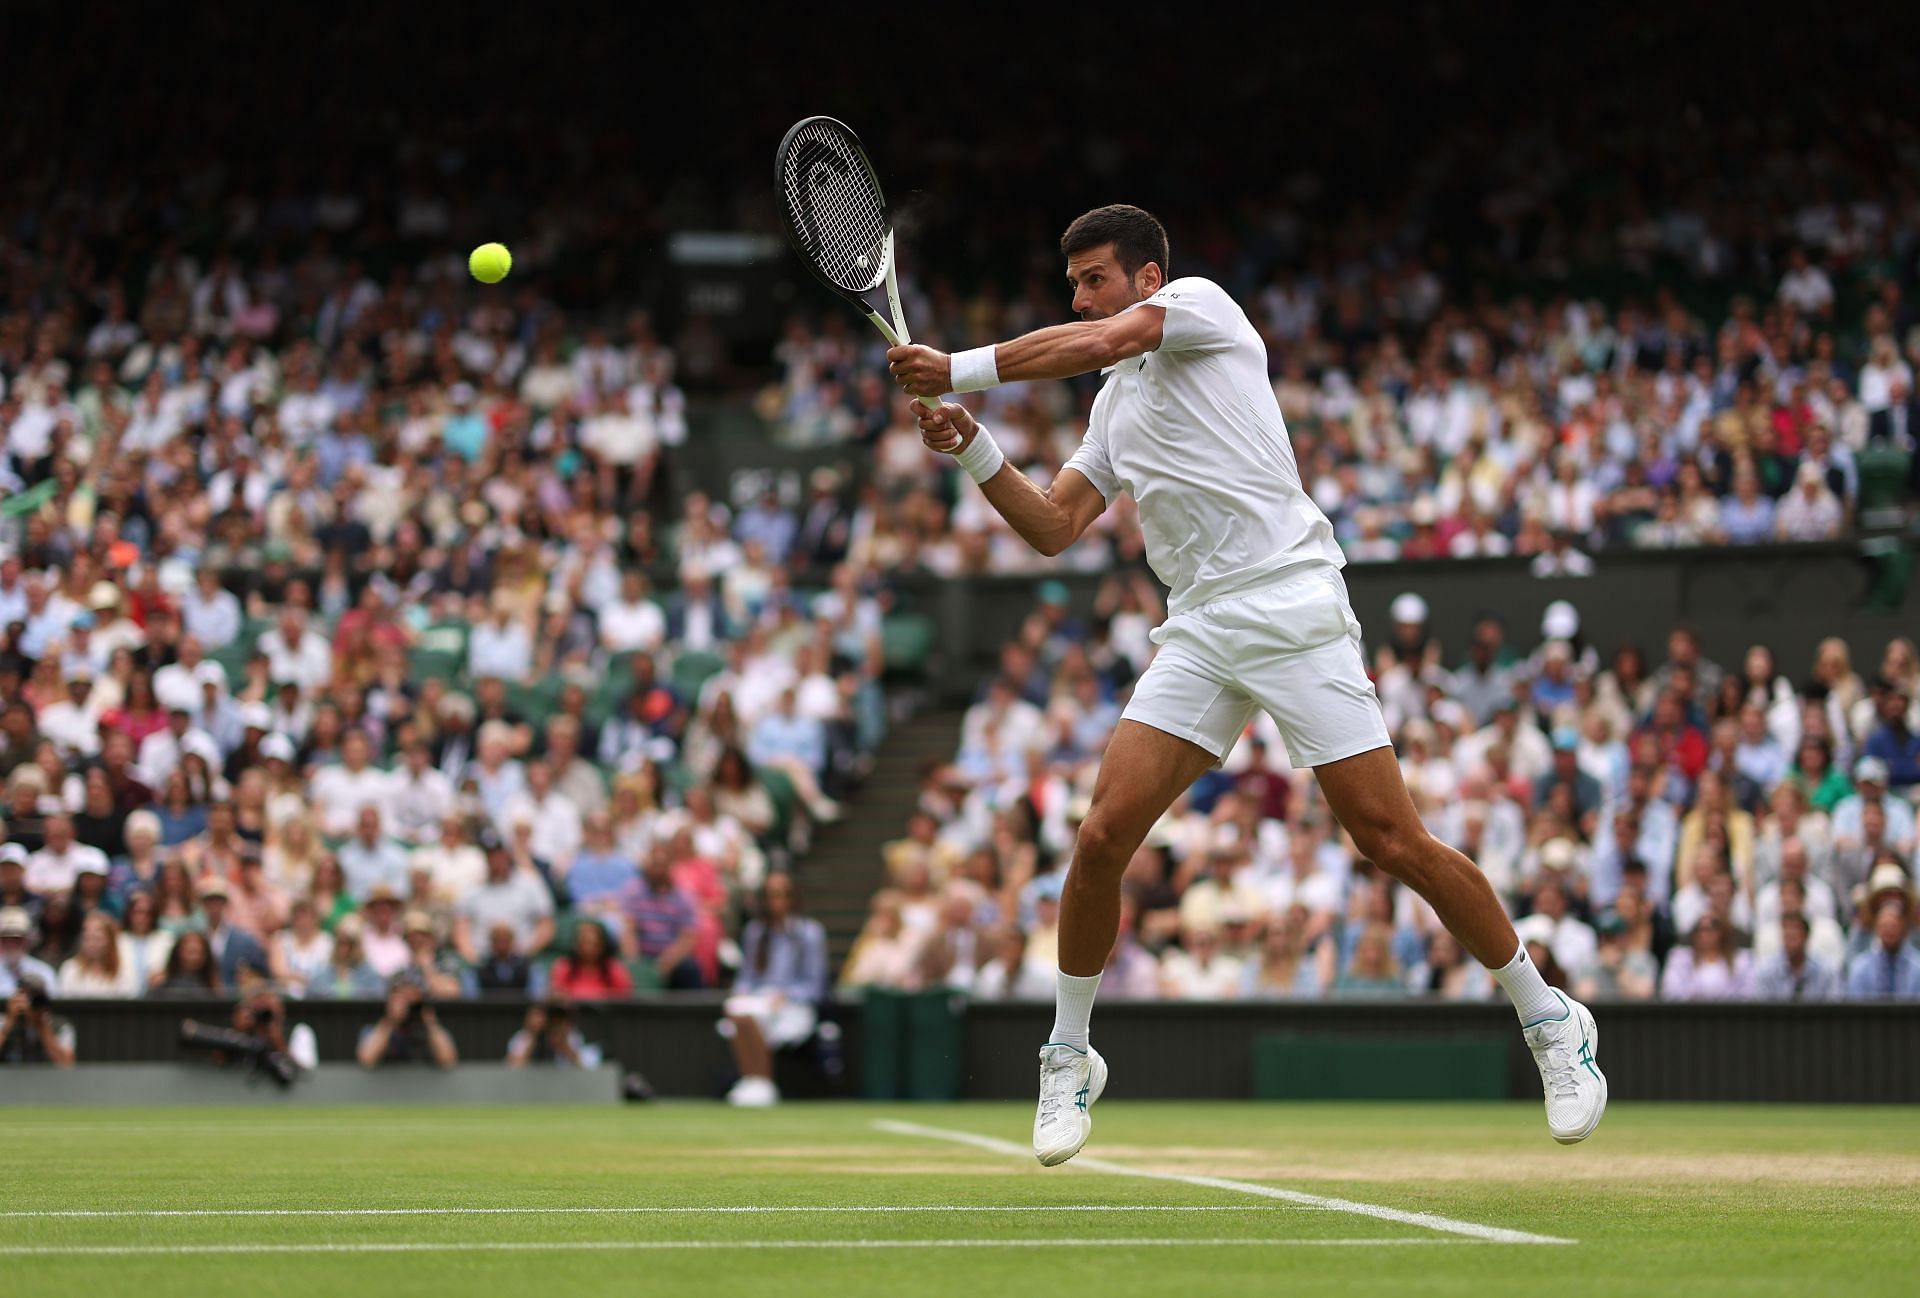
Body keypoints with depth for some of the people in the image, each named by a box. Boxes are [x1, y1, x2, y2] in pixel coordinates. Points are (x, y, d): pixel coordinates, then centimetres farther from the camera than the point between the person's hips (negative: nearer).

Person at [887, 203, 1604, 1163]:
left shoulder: (1200, 303, 3)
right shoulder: (1114, 405, 24)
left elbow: (1093, 344, -14)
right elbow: (1052, 528, 21)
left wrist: (958, 369, -10)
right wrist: (972, 450, 7)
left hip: (1291, 607, -6)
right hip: (1198, 633, 7)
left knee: (1392, 839, -8)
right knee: (1103, 835, -8)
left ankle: (1548, 1020, 6)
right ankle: (1068, 1061, 8)